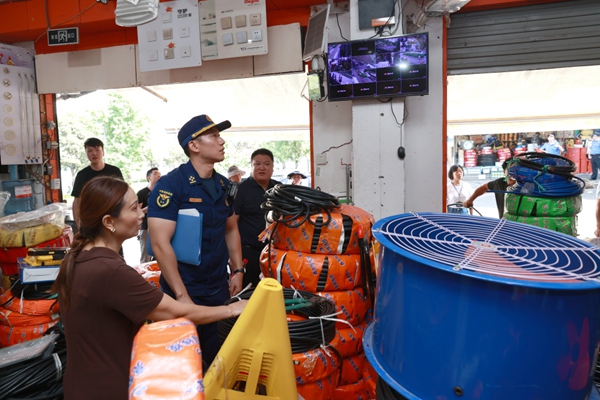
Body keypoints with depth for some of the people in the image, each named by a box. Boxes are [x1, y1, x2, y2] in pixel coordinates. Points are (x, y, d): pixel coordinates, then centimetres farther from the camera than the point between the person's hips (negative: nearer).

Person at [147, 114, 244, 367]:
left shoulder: (223, 184, 5)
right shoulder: (170, 185, -17)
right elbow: (160, 244, -21)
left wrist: (237, 270, 8)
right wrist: (181, 296, -22)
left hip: (219, 289, 6)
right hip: (185, 291, -6)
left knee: (221, 357, 19)